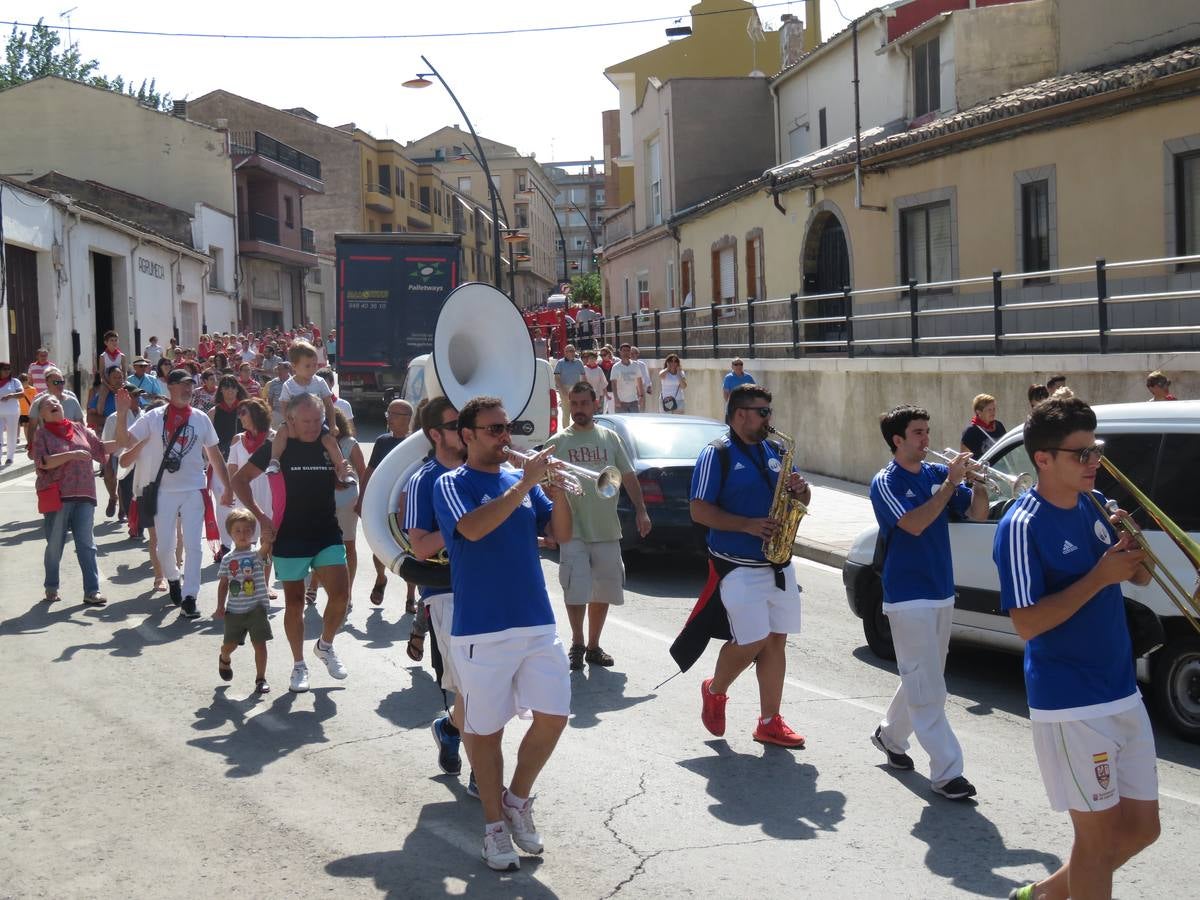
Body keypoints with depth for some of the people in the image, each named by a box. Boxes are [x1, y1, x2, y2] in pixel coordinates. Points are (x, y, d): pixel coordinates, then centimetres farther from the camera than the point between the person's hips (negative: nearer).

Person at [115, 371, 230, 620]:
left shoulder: (201, 418, 5)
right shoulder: (154, 418, 0)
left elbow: (214, 454, 11)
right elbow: (124, 441, -5)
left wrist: (228, 486, 9)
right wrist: (122, 414, -20)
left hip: (194, 490, 1)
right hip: (164, 490, -1)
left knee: (193, 545, -5)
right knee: (165, 546, 4)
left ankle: (189, 598, -2)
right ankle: (172, 579, 34)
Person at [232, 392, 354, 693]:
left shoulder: (328, 444, 3)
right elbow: (240, 480, -4)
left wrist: (344, 479, -3)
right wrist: (260, 516, -12)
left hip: (327, 534, 3)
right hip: (289, 537, -2)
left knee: (340, 594, -8)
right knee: (294, 602, 6)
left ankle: (325, 645, 19)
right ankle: (299, 665, 20)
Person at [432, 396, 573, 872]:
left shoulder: (523, 480, 11)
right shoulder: (451, 485, -3)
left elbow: (562, 534, 5)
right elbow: (473, 528, -23)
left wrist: (558, 491, -12)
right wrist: (524, 484, -23)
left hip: (537, 622, 5)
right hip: (481, 630, -4)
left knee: (553, 716, 2)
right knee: (485, 728, 5)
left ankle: (518, 799, 23)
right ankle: (495, 824, 19)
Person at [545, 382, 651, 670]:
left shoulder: (610, 437, 9)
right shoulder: (557, 442, 2)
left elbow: (628, 476, 11)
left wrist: (640, 510, 3)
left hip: (607, 530, 3)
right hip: (573, 530, -3)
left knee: (604, 591, 10)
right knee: (575, 591, -8)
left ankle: (593, 646, 23)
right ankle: (577, 645, 10)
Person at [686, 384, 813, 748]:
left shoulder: (773, 451, 13)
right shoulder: (717, 454, -7)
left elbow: (801, 500, 20)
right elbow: (699, 511, -13)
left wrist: (800, 489, -4)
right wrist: (748, 524, -21)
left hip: (777, 564, 7)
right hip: (738, 567, -7)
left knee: (776, 640, 6)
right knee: (752, 642, -9)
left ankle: (769, 722, 14)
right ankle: (714, 691, 19)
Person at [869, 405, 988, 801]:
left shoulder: (937, 474, 7)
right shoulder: (885, 483, -10)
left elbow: (978, 513, 5)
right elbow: (914, 524, -25)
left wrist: (978, 481, -13)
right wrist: (951, 483, -25)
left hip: (942, 592, 7)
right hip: (908, 596, -7)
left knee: (921, 679, 18)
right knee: (927, 687, -7)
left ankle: (890, 734, 38)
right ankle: (946, 771, -6)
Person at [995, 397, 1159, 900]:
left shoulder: (1096, 504, 6)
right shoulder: (1023, 527, -16)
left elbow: (1140, 579, 16)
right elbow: (1026, 624, -21)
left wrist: (1134, 554, -7)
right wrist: (1099, 577, -23)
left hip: (1122, 692, 8)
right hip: (1071, 704, -8)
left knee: (1141, 827, 15)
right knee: (1099, 838, 0)